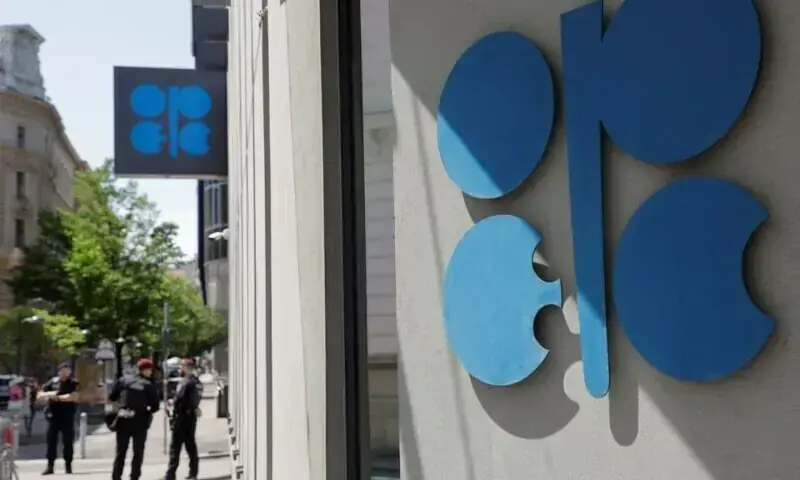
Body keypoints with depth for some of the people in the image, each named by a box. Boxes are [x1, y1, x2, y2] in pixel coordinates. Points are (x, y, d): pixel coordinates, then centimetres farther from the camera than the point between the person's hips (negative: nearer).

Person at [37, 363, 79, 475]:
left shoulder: (73, 384, 2)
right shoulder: (52, 382, 7)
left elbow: (74, 397, -15)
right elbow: (39, 395, 7)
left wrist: (58, 397, -13)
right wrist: (48, 394, -14)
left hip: (67, 418, -1)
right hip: (53, 416, 2)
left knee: (68, 441, 1)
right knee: (51, 441, 0)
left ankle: (68, 466, 10)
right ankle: (50, 466, 5)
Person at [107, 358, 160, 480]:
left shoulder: (124, 380, 3)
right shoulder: (149, 385, -5)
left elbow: (112, 397, 3)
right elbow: (155, 407, -7)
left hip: (123, 420, 3)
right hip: (140, 421, -3)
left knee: (120, 451, 12)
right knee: (138, 452, 8)